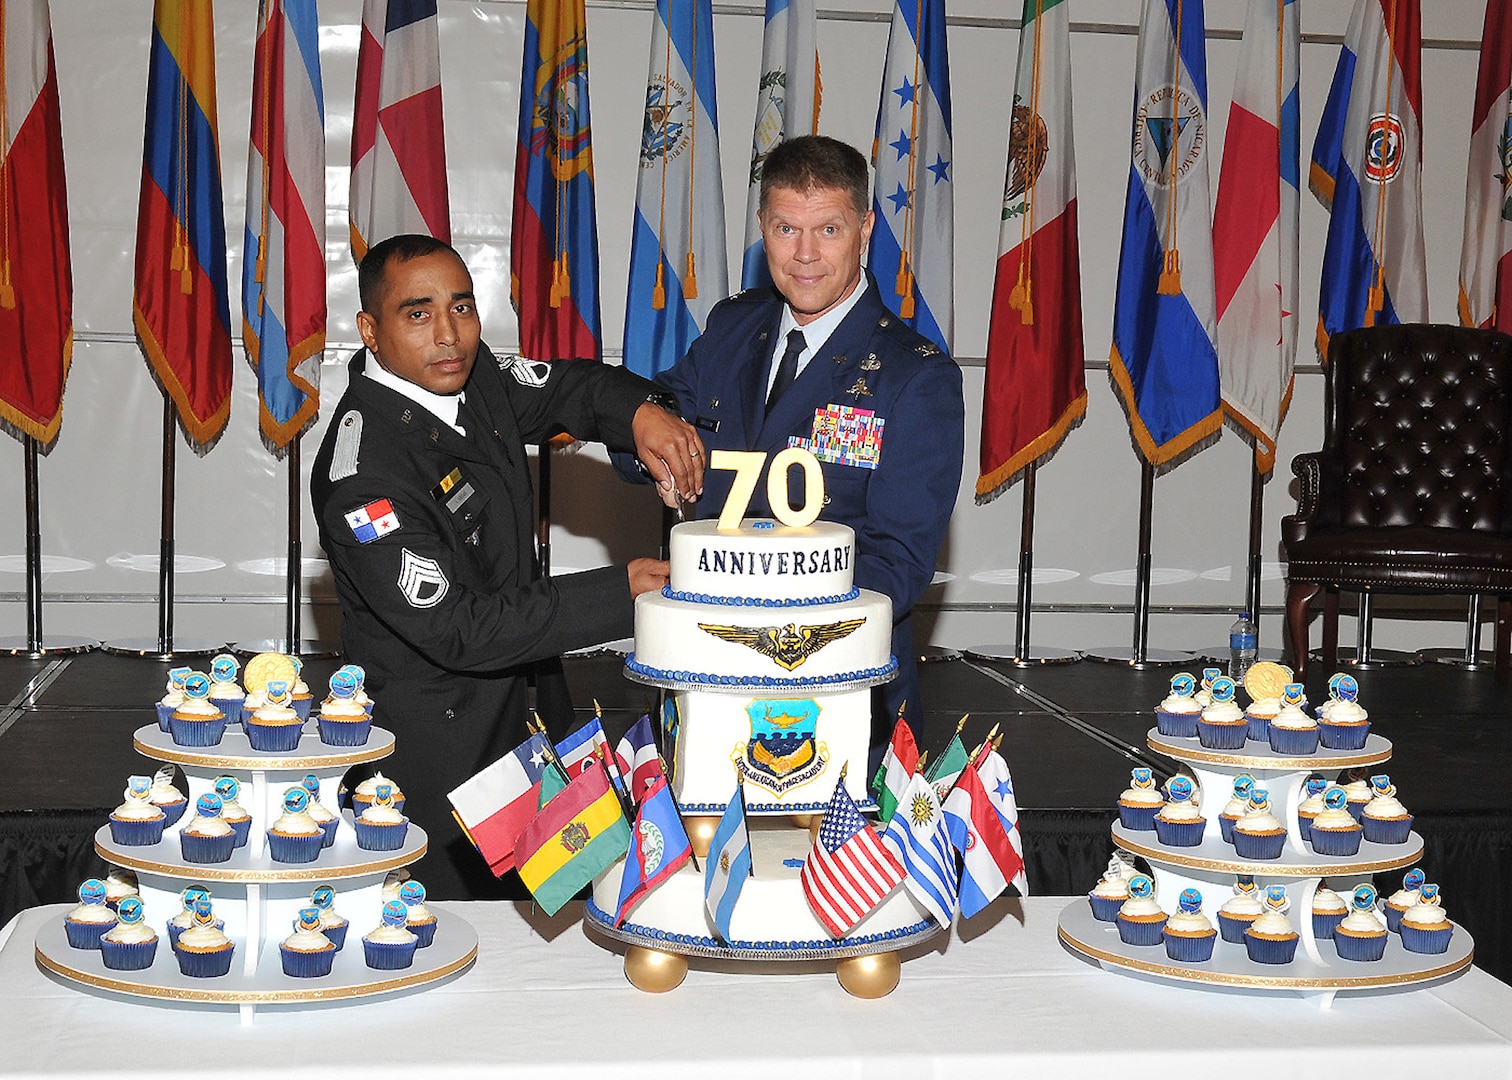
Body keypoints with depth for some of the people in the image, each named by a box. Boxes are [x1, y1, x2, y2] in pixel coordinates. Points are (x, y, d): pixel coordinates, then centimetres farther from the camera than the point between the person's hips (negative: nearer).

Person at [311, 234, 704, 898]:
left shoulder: (471, 375, -4)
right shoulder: (364, 473, -29)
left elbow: (567, 389, 10)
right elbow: (459, 629, -28)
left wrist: (639, 412, -15)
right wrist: (618, 594, -25)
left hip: (503, 710, 8)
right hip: (427, 746, -8)